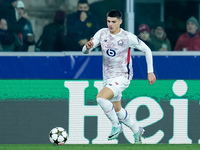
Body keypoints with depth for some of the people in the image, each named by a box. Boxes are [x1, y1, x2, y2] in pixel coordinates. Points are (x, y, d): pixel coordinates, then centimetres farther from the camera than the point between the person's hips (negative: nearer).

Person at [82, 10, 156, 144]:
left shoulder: (128, 37, -13)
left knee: (101, 98, -27)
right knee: (117, 110, 16)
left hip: (122, 76, -6)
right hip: (108, 77, 6)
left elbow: (147, 50, -1)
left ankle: (116, 125, -9)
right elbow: (85, 51, -4)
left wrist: (150, 72, -3)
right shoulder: (102, 34, -2)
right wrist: (87, 47, -29)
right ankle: (137, 130, 38)